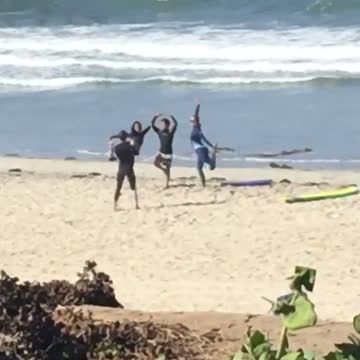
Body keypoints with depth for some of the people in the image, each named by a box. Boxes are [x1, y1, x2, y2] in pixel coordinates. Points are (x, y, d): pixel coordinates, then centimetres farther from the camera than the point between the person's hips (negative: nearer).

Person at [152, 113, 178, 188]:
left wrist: (171, 117, -25)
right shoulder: (160, 131, 2)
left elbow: (175, 124, -21)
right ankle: (163, 169, 10)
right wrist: (156, 117, -7)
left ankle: (167, 184, 13)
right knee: (155, 162, -18)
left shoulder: (170, 132, -8)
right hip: (161, 152, 4)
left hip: (168, 153, -4)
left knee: (167, 169, 3)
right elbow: (152, 125, 1)